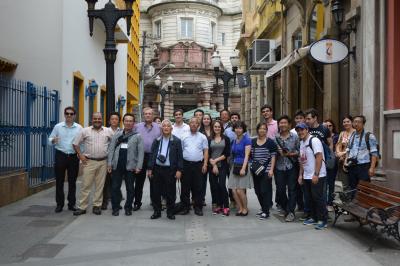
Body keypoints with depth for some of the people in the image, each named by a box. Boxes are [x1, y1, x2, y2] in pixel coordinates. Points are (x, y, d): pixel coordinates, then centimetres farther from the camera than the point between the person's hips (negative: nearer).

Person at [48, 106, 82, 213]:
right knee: (59, 181, 3)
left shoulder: (79, 128, 4)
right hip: (60, 156, 0)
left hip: (74, 157, 0)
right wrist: (53, 140, -18)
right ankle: (59, 204, 12)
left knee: (72, 181, 7)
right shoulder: (58, 127, 4)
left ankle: (72, 203, 16)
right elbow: (50, 140, 4)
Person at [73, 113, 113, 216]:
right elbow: (76, 144, 6)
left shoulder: (108, 131, 6)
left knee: (100, 185, 7)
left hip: (103, 162, 2)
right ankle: (82, 207, 6)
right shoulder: (85, 131, 2)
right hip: (89, 162, -1)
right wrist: (80, 155, -1)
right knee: (86, 185, 0)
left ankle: (97, 206, 16)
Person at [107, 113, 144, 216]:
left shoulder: (137, 136, 2)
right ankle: (115, 208, 16)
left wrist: (138, 166, -10)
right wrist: (109, 163, -1)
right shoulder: (117, 134, 9)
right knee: (115, 187, 5)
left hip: (130, 166, -2)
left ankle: (128, 208, 19)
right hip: (117, 165, 2)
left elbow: (140, 152, -3)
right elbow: (111, 149, 7)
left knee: (130, 188, 7)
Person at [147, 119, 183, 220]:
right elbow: (152, 155, 8)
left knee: (170, 193, 3)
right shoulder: (157, 140, 8)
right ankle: (157, 211, 19)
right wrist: (149, 169, 3)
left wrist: (179, 170, -9)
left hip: (170, 170, -3)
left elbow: (180, 156, -2)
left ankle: (170, 212, 16)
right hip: (157, 169, 3)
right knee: (156, 192, 6)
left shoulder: (176, 141, 0)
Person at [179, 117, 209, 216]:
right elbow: (180, 151, 8)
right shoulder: (184, 137, 8)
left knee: (197, 187, 2)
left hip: (198, 164, -1)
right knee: (185, 187, 3)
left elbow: (206, 151, 5)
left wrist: (205, 164, -5)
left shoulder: (202, 137, 8)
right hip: (186, 164, 1)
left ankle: (198, 207, 10)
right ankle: (185, 207, 12)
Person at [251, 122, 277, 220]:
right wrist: (252, 166, 8)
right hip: (255, 171, 5)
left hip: (266, 170, -5)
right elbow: (250, 155, 17)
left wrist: (271, 169, -10)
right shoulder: (253, 142, 10)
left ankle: (266, 212, 1)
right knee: (257, 191, 9)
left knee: (265, 191, -7)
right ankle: (263, 209, 24)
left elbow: (273, 156, -4)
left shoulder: (270, 142, -2)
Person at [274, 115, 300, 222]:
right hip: (279, 167, 2)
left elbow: (299, 151, 0)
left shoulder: (295, 137, 1)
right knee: (280, 190, 5)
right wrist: (278, 152, -10)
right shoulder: (275, 137, 6)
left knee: (292, 189, -3)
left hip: (292, 166, -2)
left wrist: (290, 154, -15)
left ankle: (290, 212, 4)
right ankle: (286, 208, 27)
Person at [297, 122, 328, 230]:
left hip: (317, 176, -9)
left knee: (318, 198, -5)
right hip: (306, 176, 9)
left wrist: (316, 174, -22)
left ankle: (323, 220, 4)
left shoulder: (314, 140, -13)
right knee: (310, 198, 13)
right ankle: (314, 218, 24)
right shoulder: (302, 142, 14)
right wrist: (301, 174, 15)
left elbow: (319, 157, -19)